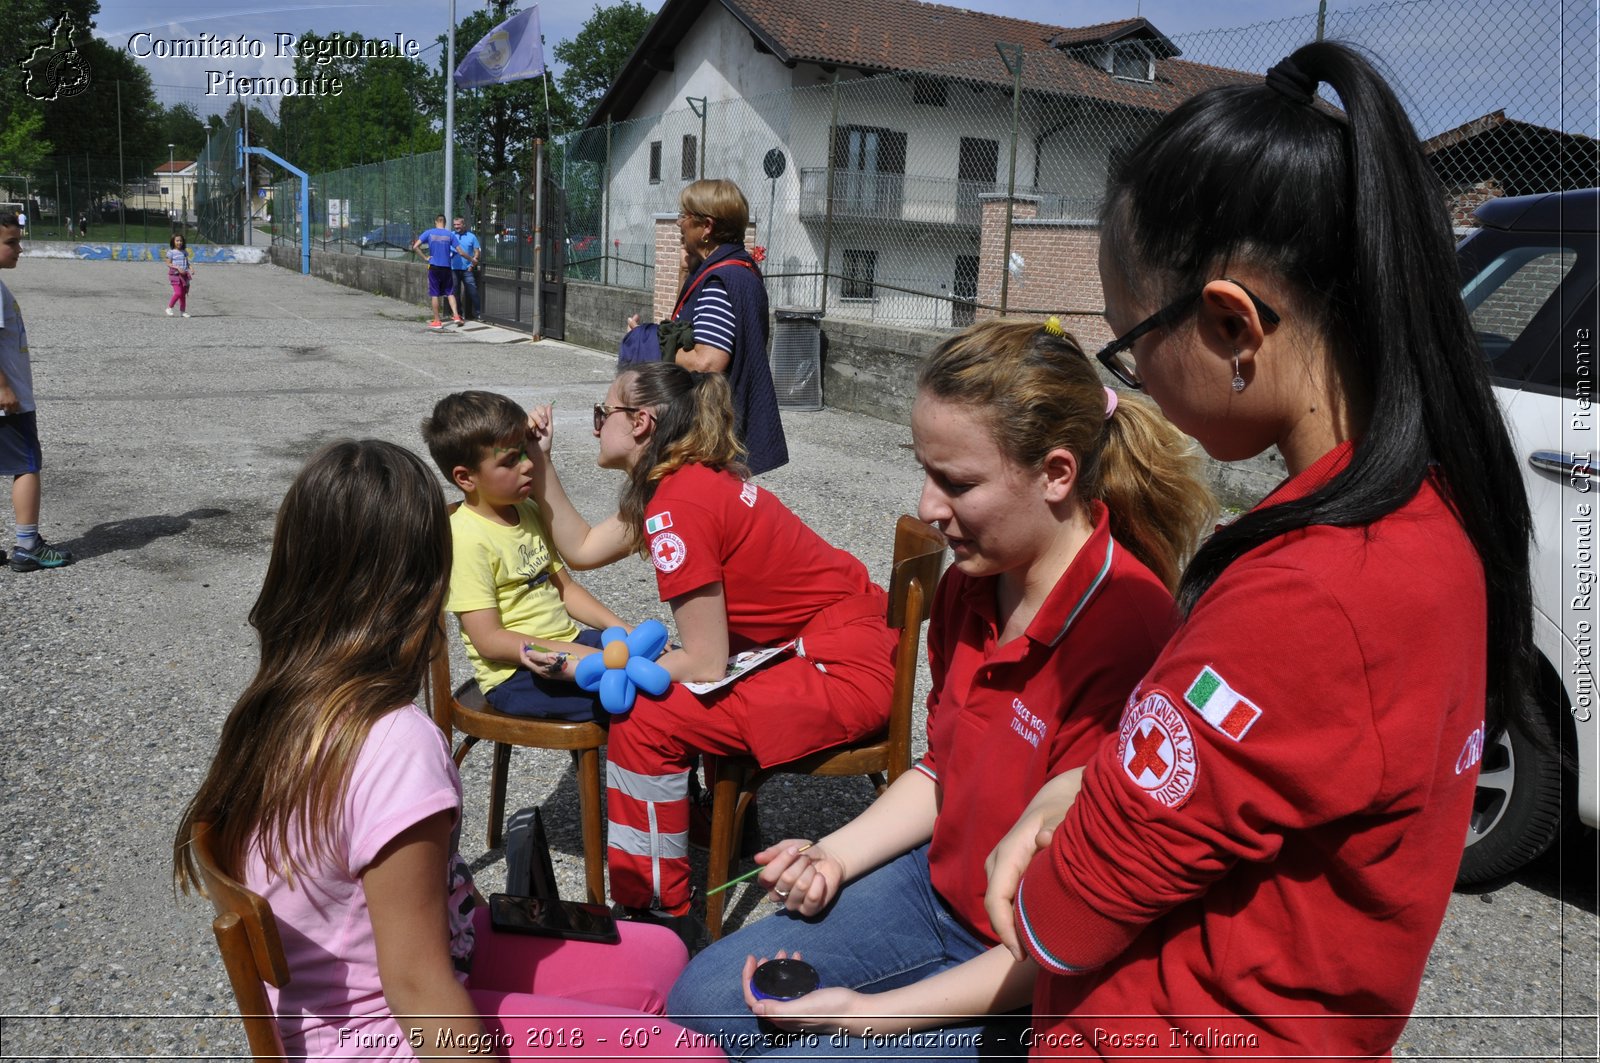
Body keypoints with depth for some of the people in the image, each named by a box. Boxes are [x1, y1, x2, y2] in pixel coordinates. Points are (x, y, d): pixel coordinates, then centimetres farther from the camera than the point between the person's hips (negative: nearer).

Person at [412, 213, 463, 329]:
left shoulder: (429, 233, -2)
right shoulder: (450, 234, 0)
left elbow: (415, 247, -10)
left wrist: (425, 257, -2)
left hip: (434, 267, -1)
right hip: (446, 268, 1)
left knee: (434, 294, 5)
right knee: (450, 293, 12)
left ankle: (437, 321, 7)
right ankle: (456, 316, -1)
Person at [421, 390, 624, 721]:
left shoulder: (528, 513, 11)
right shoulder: (468, 538, -16)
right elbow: (488, 640, -18)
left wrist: (619, 628, 3)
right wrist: (572, 654, -25)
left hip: (568, 642, 9)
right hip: (516, 675, -9)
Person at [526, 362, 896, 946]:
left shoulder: (677, 505, -20)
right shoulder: (688, 478, 8)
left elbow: (706, 664, -17)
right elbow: (583, 548, 16)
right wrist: (540, 464, 13)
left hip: (849, 672, -10)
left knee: (643, 721, -12)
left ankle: (659, 914, 2)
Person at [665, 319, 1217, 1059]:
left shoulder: (1127, 637, -31)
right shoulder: (971, 584, -3)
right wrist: (834, 857, -2)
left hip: (1034, 982, -7)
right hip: (940, 885, 8)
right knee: (701, 999, 5)